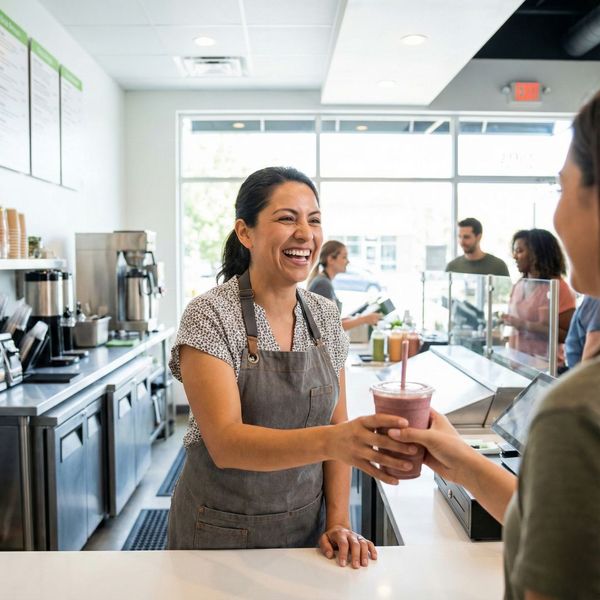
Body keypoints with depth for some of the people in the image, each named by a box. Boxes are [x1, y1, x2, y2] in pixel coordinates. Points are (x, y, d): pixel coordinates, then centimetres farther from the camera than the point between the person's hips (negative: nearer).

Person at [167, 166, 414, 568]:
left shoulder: (326, 317, -2)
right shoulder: (209, 316, -18)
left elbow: (336, 425, 3)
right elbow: (225, 443, -27)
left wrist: (338, 523, -6)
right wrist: (330, 440, -41)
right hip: (221, 531, -4)